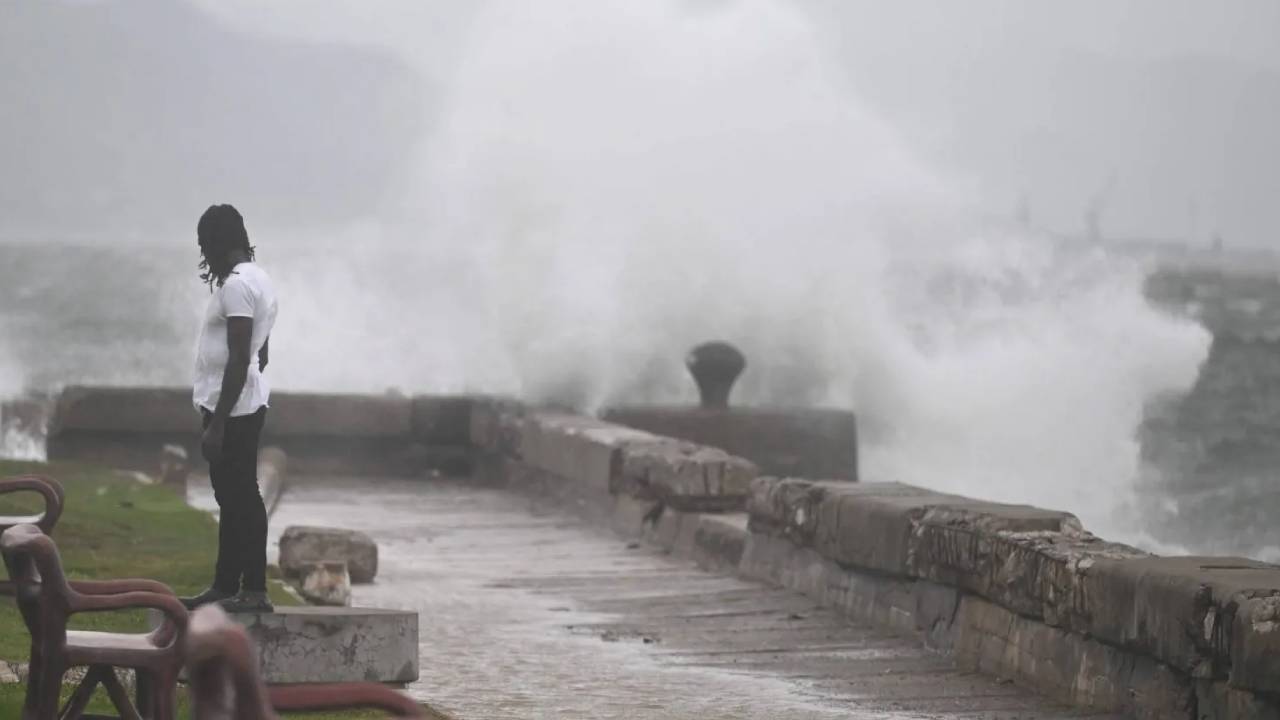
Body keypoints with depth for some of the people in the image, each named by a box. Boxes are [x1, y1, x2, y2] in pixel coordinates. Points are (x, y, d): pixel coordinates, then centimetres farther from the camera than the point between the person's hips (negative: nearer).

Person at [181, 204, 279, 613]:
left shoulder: (237, 285, -17)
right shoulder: (257, 279, 15)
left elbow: (239, 359, -22)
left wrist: (217, 424, -22)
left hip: (232, 410, -10)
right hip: (244, 407, 10)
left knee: (241, 499, -7)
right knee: (232, 499, 13)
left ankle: (254, 592, -6)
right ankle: (225, 587, 18)